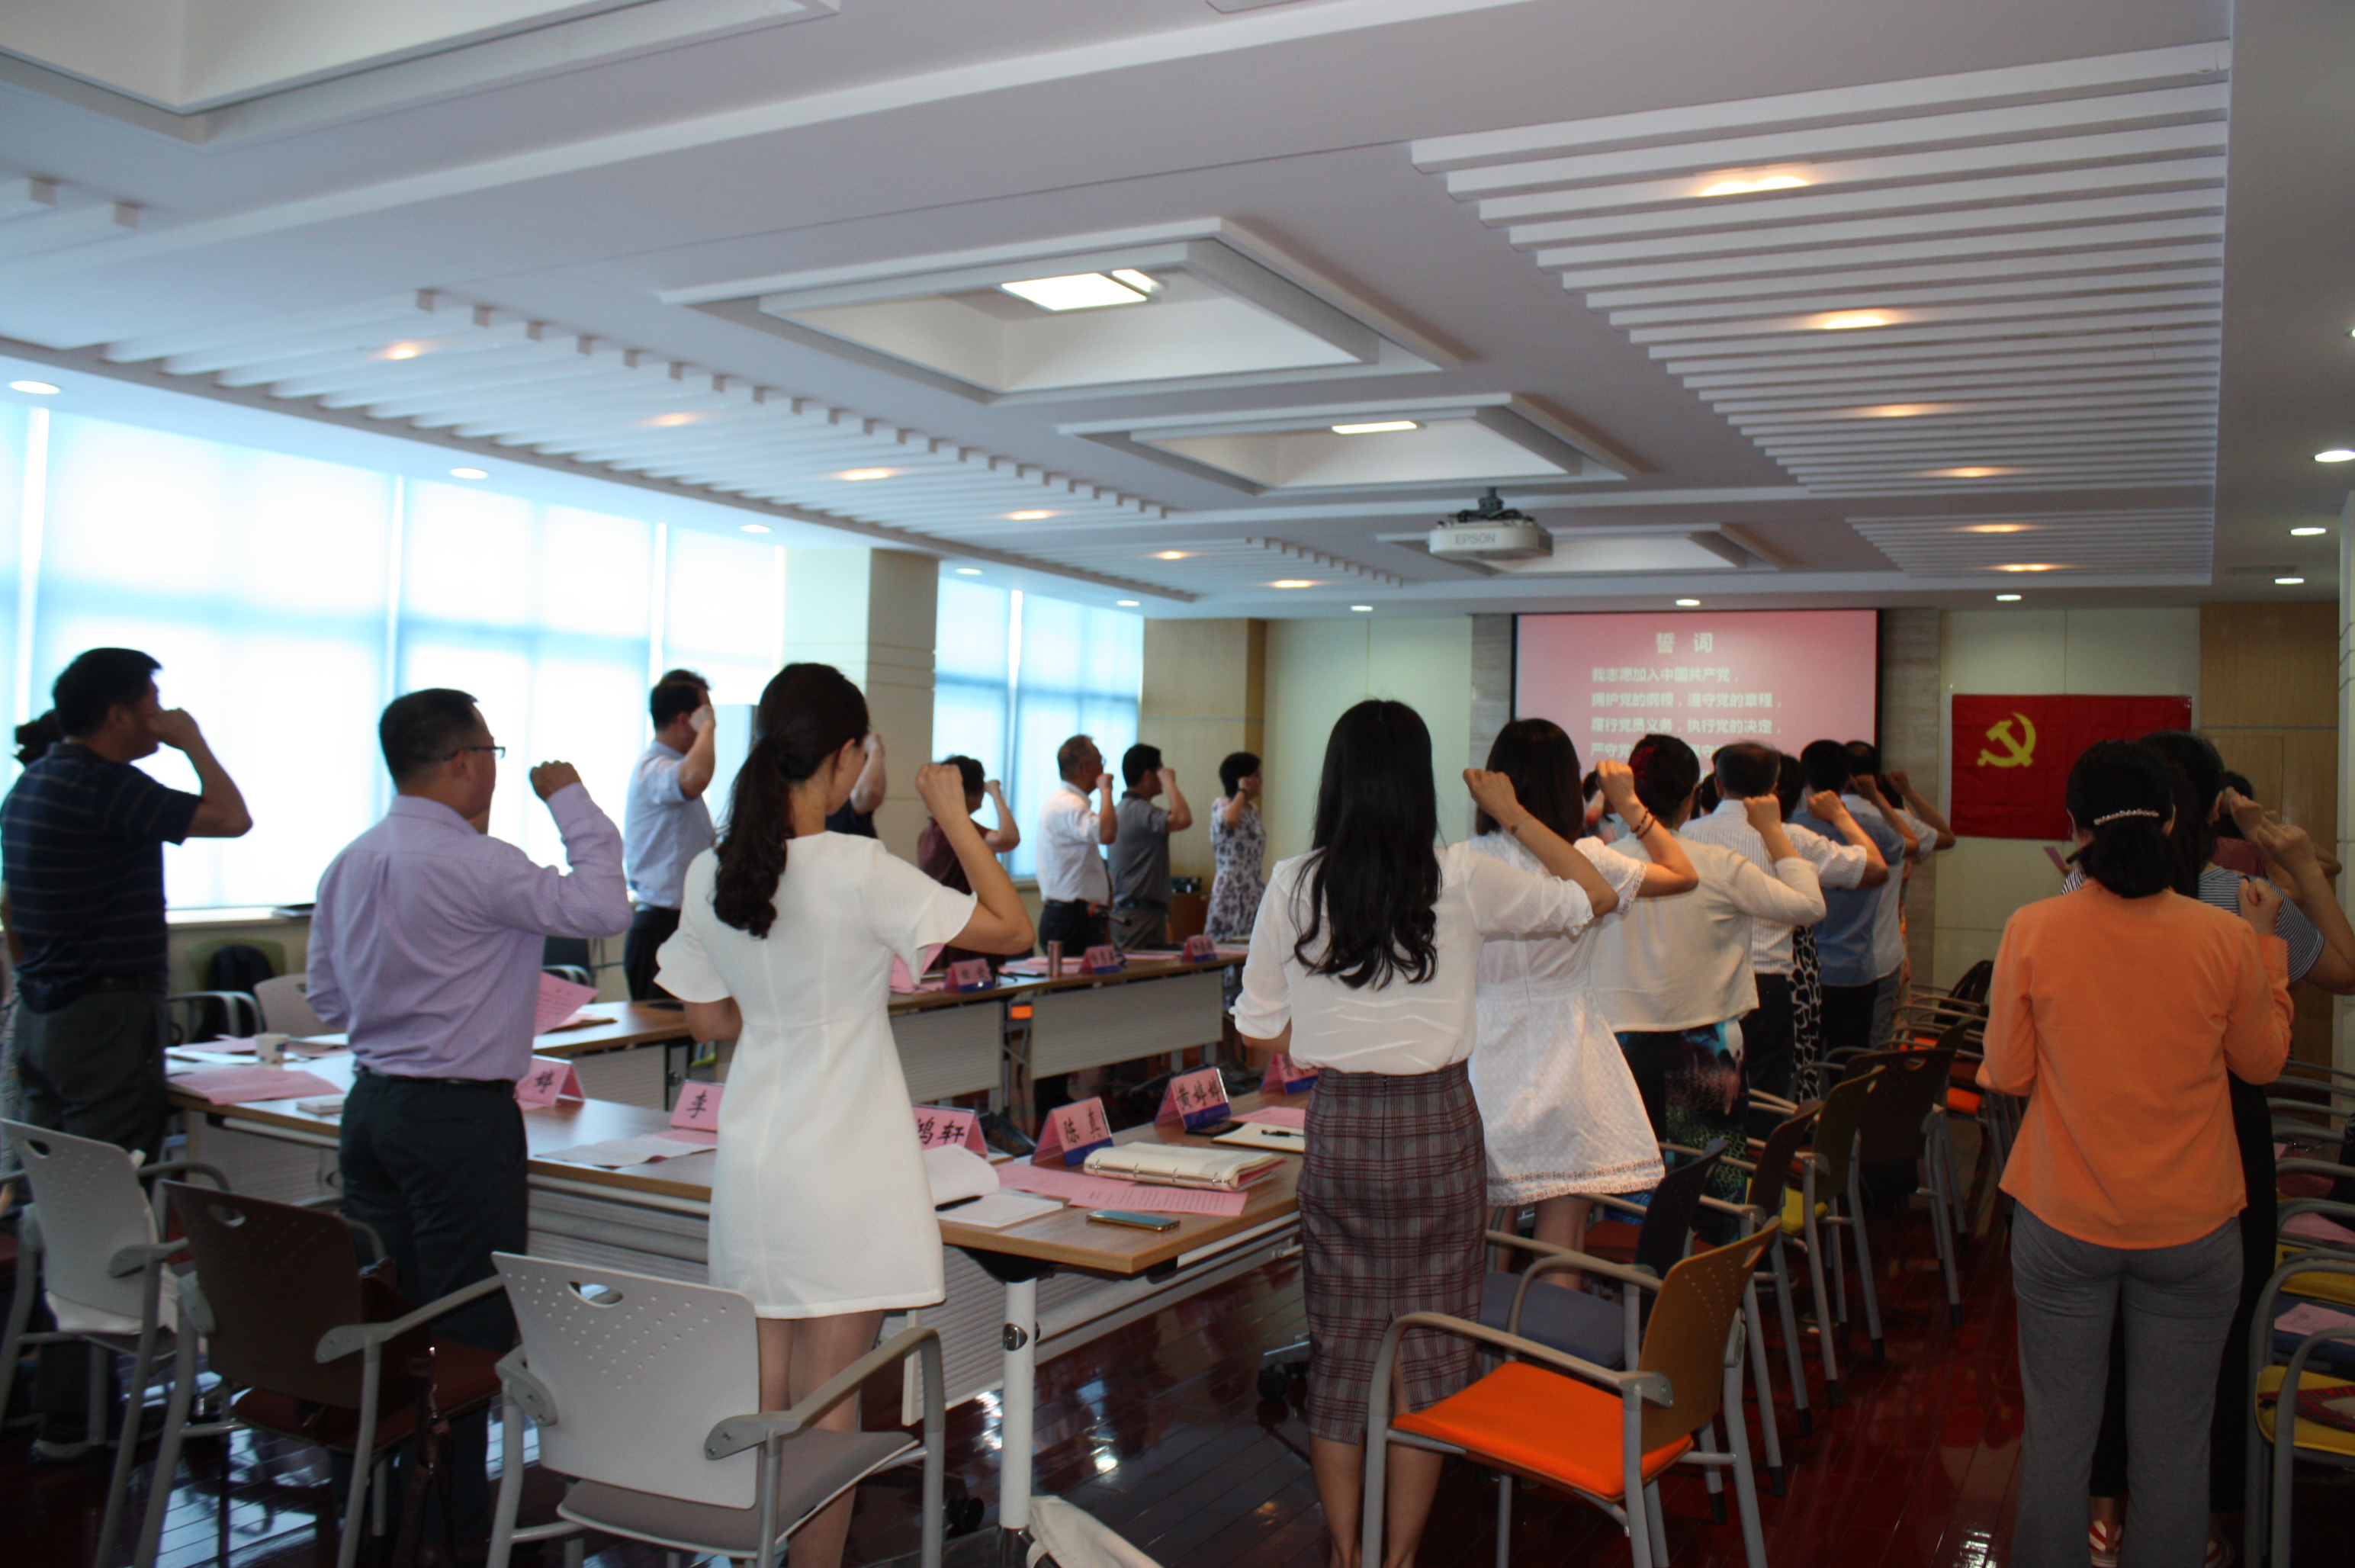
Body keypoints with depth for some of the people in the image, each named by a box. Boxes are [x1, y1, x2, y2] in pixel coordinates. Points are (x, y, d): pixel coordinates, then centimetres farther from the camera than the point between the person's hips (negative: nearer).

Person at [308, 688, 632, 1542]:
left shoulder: (349, 862, 8)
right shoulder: (472, 864, -18)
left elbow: (326, 997, 15)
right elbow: (604, 907, -19)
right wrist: (571, 800, -9)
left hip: (371, 1105, 8)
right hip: (459, 1117, -8)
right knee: (469, 1325, 2)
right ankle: (454, 1520, 11)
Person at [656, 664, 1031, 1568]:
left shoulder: (709, 874, 1)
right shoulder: (860, 872, -18)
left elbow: (709, 1020, 11)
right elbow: (1011, 930, -13)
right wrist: (953, 815, -6)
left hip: (752, 1166, 6)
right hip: (841, 1174, -6)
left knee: (765, 1400, 15)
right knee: (827, 1405, 6)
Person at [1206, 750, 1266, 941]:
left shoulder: (1253, 809, 16)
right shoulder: (1222, 805, -7)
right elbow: (1231, 820, -33)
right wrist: (1242, 792, -15)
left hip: (1255, 894, 8)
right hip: (1232, 894, -8)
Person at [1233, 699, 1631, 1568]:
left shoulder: (1294, 885, -4)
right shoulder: (1461, 880, -8)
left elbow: (1259, 1031, 1)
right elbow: (1595, 895, 6)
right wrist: (1513, 816, 13)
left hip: (1338, 1126, 1)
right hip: (1437, 1122, -1)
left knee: (1341, 1344, 12)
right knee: (1428, 1348, 10)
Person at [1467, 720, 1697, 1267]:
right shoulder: (1586, 861, -10)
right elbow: (1684, 874, 6)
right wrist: (1630, 803, 12)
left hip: (1486, 1072, 2)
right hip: (1565, 1070, -2)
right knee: (1559, 1261, 6)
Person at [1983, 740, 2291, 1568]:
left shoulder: (2032, 931, -13)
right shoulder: (2227, 939, -11)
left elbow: (2008, 1074, -4)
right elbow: (2262, 1060, 7)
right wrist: (2266, 942, 16)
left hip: (2062, 1225, 0)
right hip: (2192, 1229, 0)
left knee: (2056, 1429, 13)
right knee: (2175, 1439, 13)